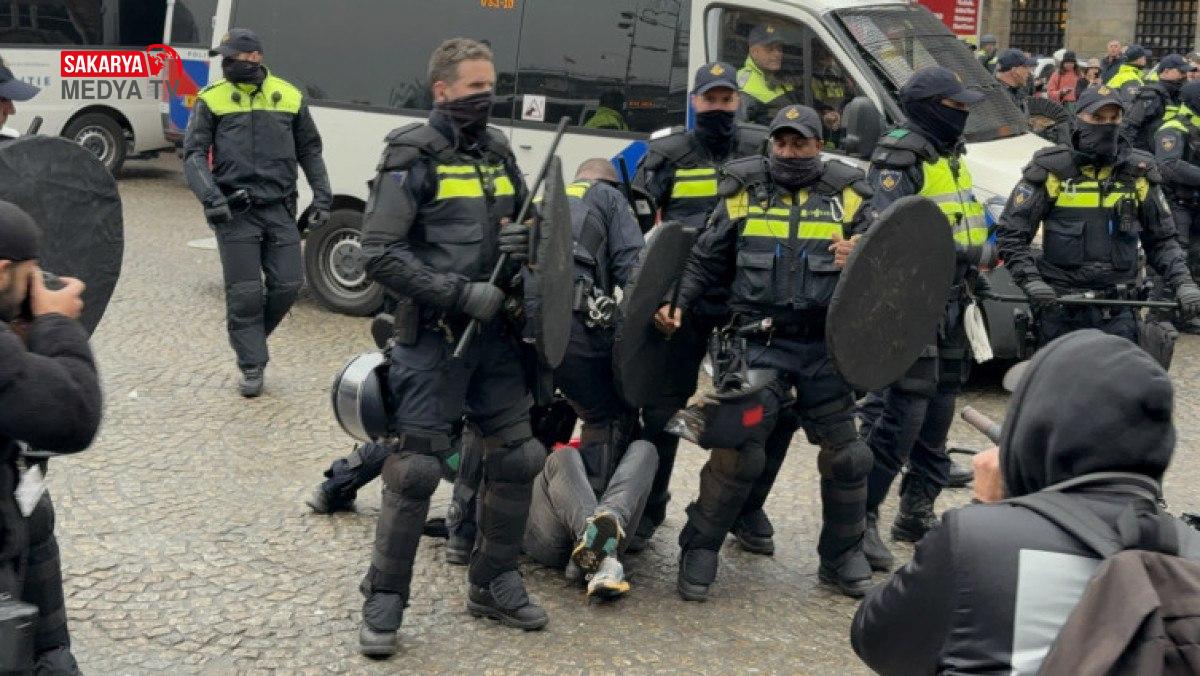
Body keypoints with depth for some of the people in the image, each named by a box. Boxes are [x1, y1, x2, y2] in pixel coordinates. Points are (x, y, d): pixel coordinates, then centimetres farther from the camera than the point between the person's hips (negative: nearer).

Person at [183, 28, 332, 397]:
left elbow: (310, 150, 16)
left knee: (288, 284, 3)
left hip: (279, 209, 3)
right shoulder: (212, 100, 1)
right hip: (235, 212, -2)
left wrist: (321, 195, 9)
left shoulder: (290, 97, 7)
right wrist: (210, 196, -16)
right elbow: (194, 154, -1)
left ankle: (250, 337, 28)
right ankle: (252, 367, 9)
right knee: (244, 293, -2)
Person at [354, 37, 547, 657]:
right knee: (415, 467, -5)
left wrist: (524, 242, -1)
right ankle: (384, 600, 8)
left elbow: (521, 224, 24)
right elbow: (379, 255, -14)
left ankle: (493, 583, 25)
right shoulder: (413, 159, -8)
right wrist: (460, 293, -19)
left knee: (516, 458, 9)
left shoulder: (498, 152, 11)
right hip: (434, 334, -6)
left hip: (496, 331, 6)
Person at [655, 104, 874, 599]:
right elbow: (707, 260, 9)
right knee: (738, 453, -7)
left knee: (846, 455, 7)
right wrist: (678, 304, -6)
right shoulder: (744, 193, 5)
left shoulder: (846, 196, 6)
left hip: (825, 347, 2)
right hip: (760, 343, -2)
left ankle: (842, 558, 24)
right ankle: (699, 550, 10)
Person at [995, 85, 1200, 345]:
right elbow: (1010, 234, -1)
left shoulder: (1138, 174, 7)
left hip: (1117, 312, 2)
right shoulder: (1051, 170, -1)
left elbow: (1162, 240, 13)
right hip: (1059, 305, -1)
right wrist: (1031, 281, -15)